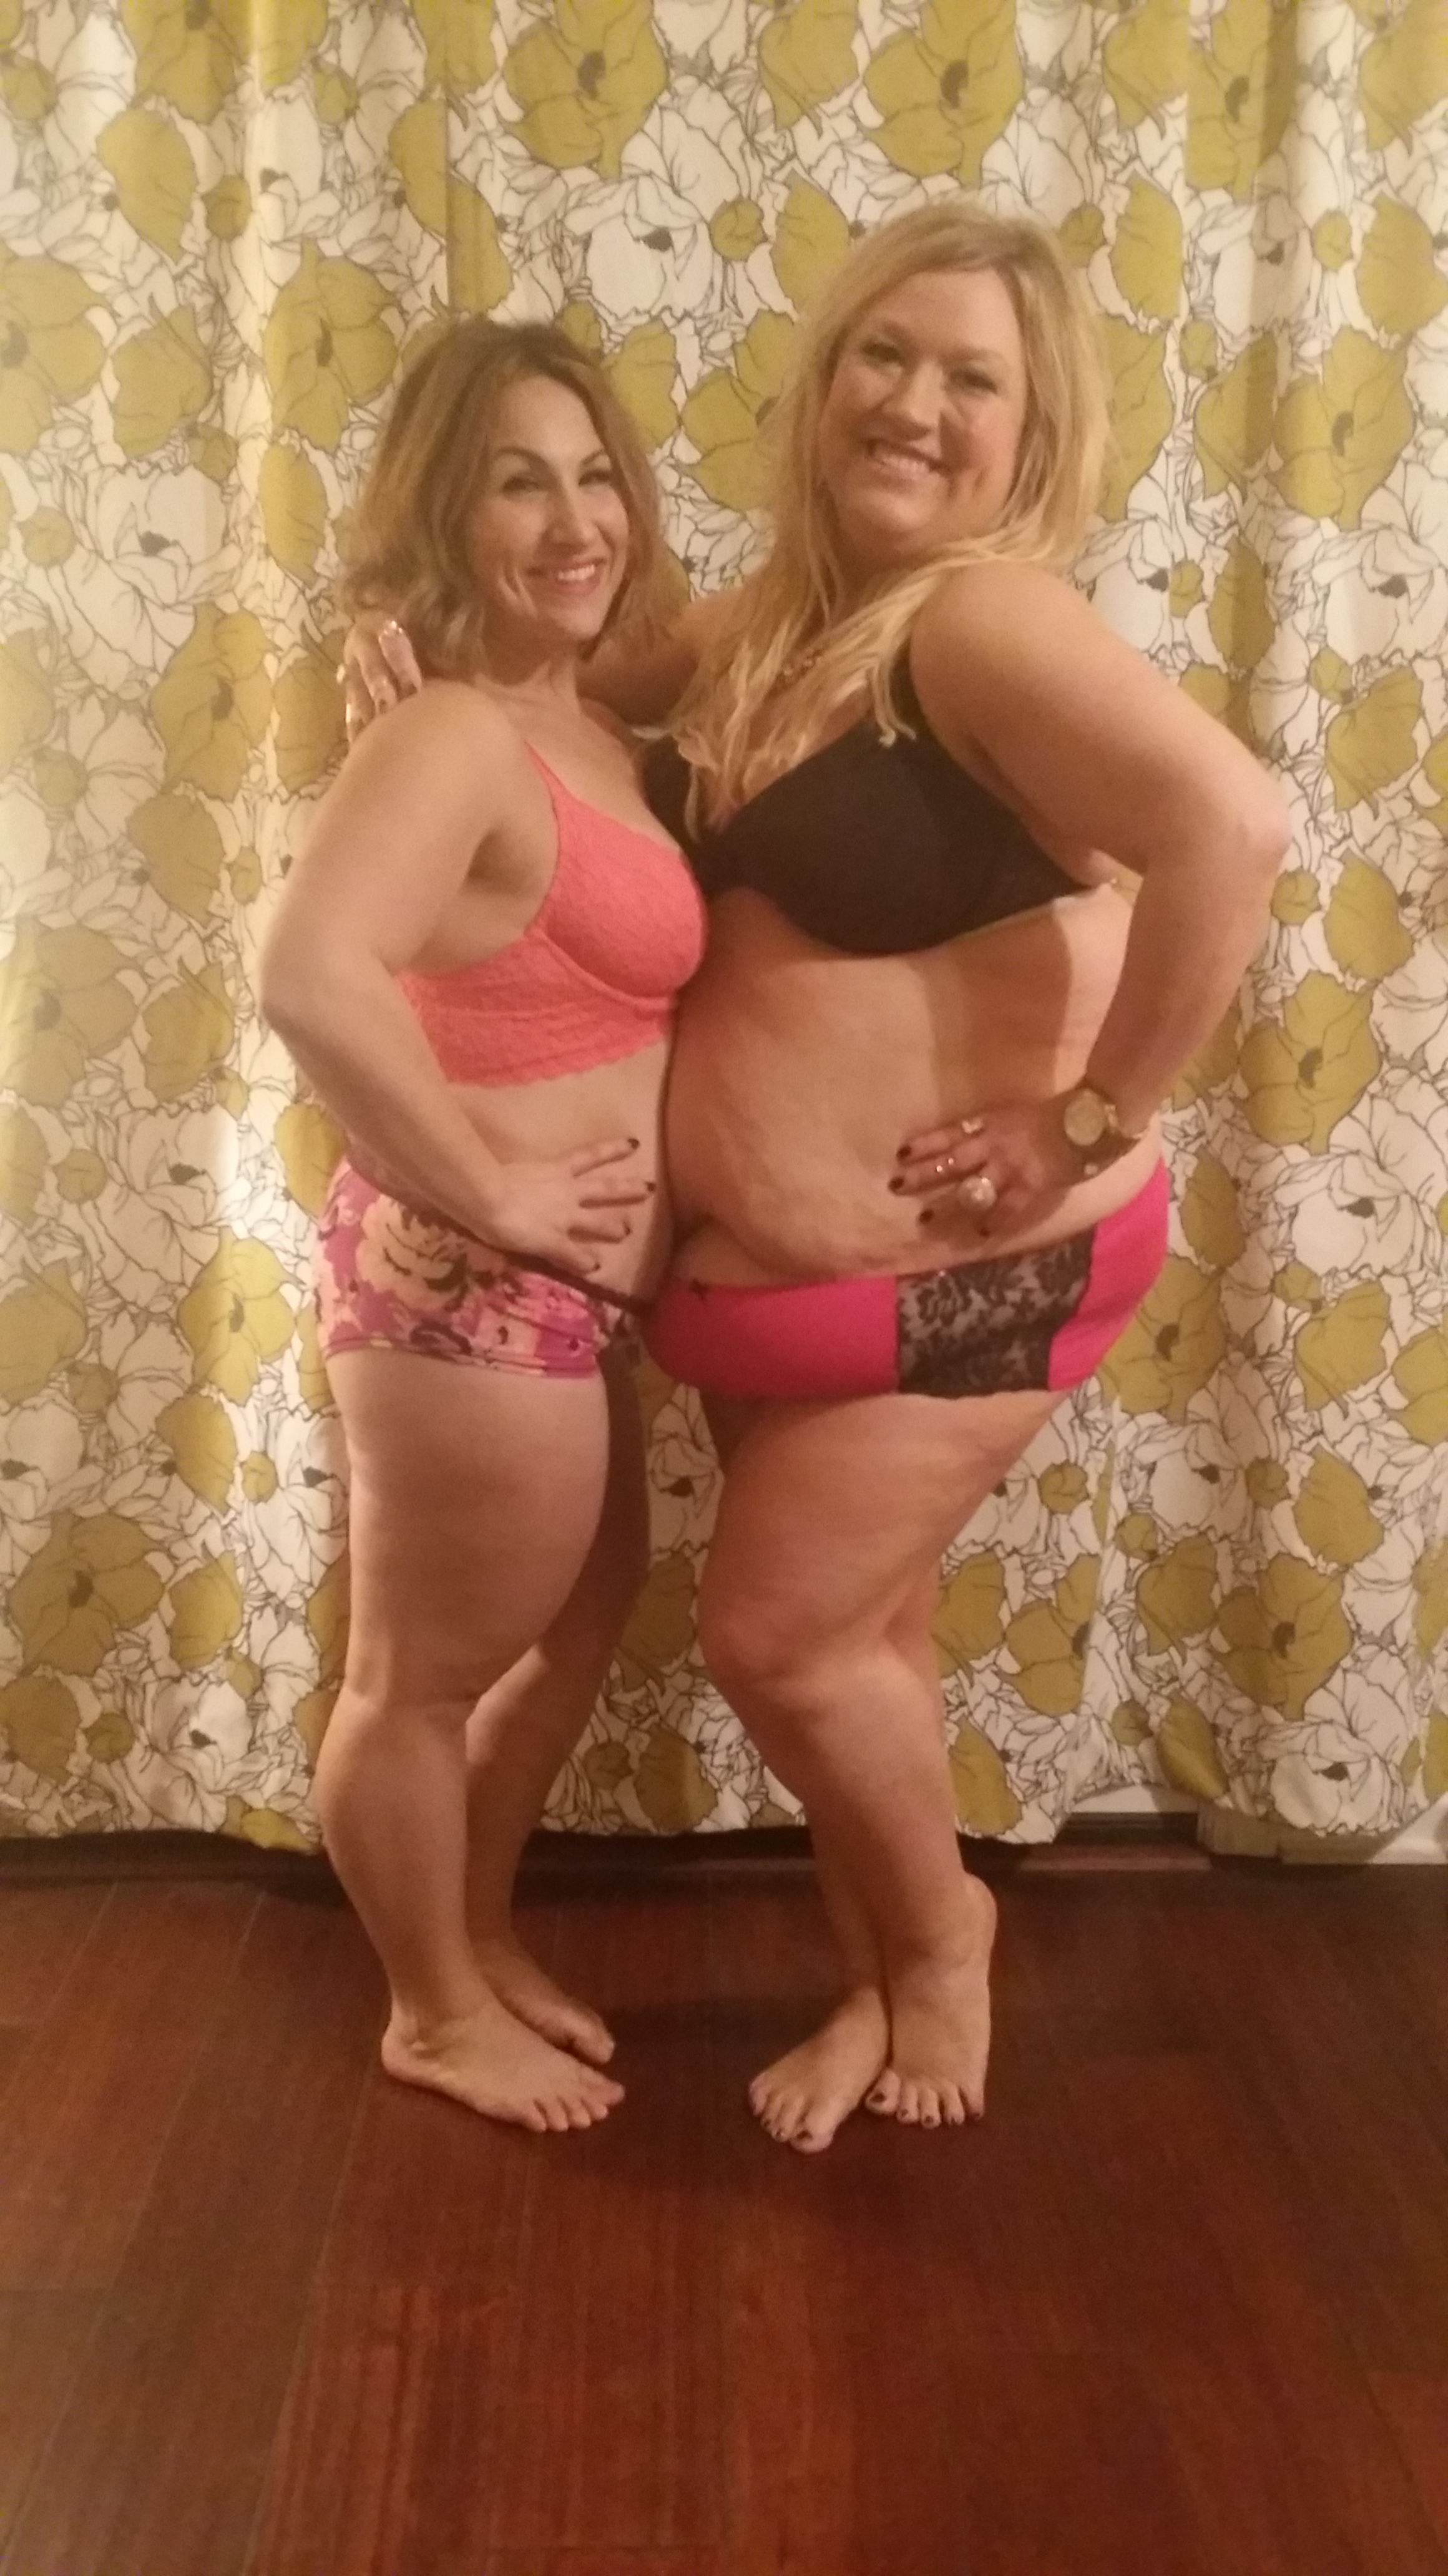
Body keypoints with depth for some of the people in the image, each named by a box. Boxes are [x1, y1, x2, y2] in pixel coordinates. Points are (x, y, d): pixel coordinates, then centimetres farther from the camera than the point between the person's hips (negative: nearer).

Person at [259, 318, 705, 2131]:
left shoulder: (576, 730, 9)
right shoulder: (451, 739, -21)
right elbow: (308, 977, -38)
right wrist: (488, 1192, -27)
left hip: (545, 1293, 10)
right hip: (469, 1294, -10)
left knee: (588, 1605, 26)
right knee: (425, 1677, 11)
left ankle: (478, 1937, 47)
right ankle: (438, 2013, 35)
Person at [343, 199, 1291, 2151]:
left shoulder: (984, 619, -20)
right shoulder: (764, 628, 6)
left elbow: (1233, 824, -36)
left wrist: (1094, 1124, -28)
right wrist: (427, 652, 3)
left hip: (956, 1265, -8)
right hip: (763, 1259, 8)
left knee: (778, 1637, 1)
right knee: (859, 1630, 18)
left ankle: (942, 1930, 31)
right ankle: (881, 1983, 39)